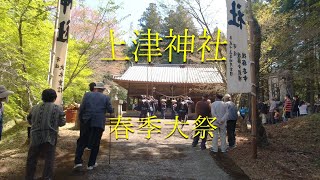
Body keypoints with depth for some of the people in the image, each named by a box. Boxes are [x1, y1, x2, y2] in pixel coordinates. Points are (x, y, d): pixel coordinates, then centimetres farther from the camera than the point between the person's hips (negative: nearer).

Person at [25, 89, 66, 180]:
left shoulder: (35, 107, 5)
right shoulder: (58, 108, -5)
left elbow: (29, 121, 15)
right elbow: (62, 123, -3)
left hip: (36, 136, 3)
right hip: (50, 137, -2)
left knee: (32, 158, 17)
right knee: (49, 159, 9)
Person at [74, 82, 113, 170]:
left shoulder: (87, 95, 3)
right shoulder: (106, 98, 2)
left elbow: (81, 108, -2)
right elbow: (110, 110, 1)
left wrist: (81, 119, 9)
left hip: (86, 122, 1)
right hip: (99, 123, 0)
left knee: (82, 142, 13)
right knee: (95, 144, 10)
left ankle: (78, 161, 4)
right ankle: (91, 164, 16)